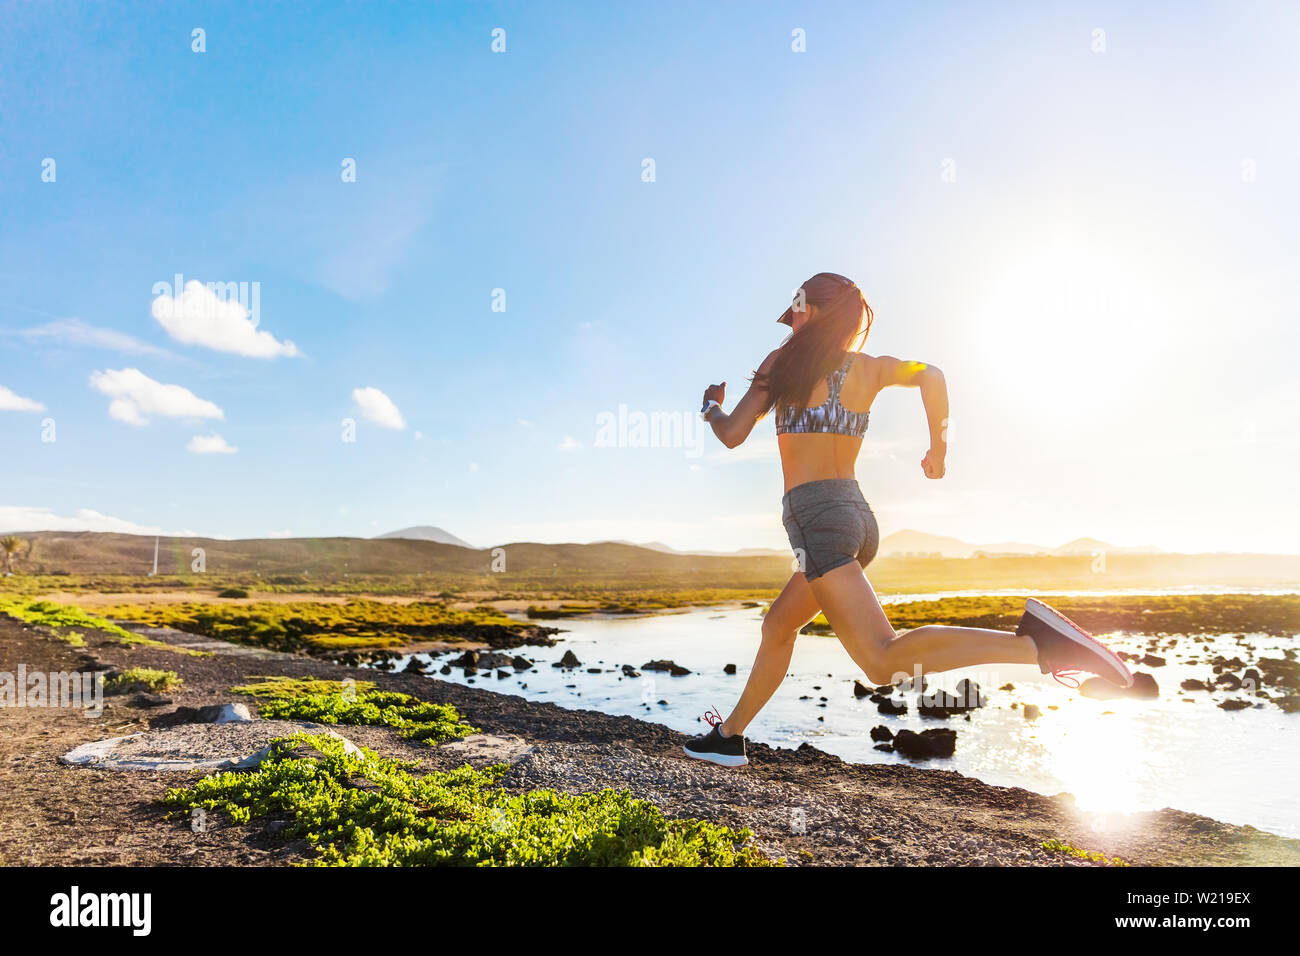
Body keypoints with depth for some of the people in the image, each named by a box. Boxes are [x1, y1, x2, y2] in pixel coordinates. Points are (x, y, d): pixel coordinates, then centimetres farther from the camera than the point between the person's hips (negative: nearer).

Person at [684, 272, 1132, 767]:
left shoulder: (782, 363, 0)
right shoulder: (868, 368, 12)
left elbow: (732, 435, -1)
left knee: (884, 661, -16)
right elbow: (930, 374, 0)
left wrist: (711, 408, 21)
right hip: (858, 514, 8)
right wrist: (938, 447, 12)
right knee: (778, 625, 22)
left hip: (815, 515, -8)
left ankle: (1034, 642, -29)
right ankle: (729, 734, 31)